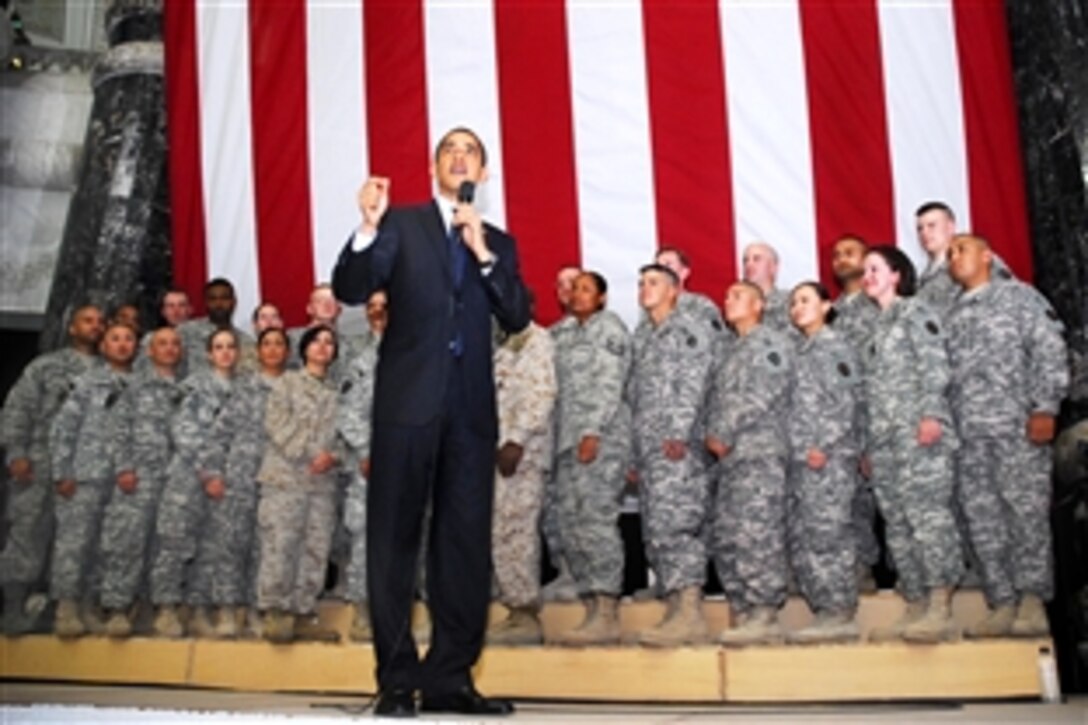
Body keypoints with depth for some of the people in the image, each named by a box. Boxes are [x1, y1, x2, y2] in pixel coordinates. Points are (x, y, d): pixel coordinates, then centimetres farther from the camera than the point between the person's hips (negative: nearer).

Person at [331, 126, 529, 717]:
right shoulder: (401, 225, 10)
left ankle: (449, 678, 11)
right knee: (393, 540, -2)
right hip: (407, 400, -3)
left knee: (465, 544, 3)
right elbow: (350, 290, -3)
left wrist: (483, 253, -6)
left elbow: (517, 318, 4)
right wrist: (368, 229, -18)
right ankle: (396, 679, 5)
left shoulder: (498, 242, 17)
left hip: (471, 408, 3)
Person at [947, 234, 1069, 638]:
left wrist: (1045, 408, -12)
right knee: (983, 520, 2)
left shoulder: (1018, 295, 6)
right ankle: (1002, 605, 7)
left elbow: (1049, 351, -3)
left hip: (1017, 425, -5)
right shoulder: (951, 316, 21)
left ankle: (1032, 602, -2)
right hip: (968, 433, 5)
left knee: (1027, 511, -7)